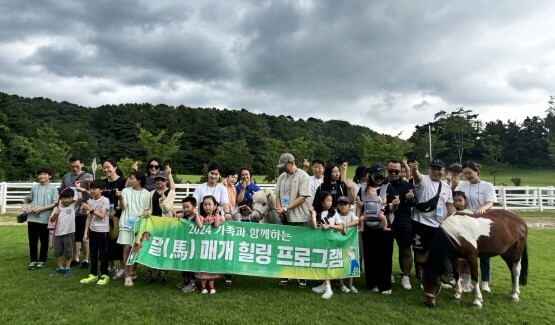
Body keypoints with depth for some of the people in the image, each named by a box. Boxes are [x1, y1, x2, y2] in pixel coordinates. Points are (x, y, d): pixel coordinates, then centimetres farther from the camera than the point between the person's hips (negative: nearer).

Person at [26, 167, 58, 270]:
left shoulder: (53, 188, -4)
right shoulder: (34, 187, 8)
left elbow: (55, 204, -8)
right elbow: (30, 200, 18)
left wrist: (41, 209, -16)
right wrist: (29, 207, -3)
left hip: (45, 219, -3)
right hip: (32, 218, 4)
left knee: (44, 241, 8)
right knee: (32, 240, 9)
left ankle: (41, 260, 20)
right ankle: (33, 260, 22)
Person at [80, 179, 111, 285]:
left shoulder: (105, 200, -10)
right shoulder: (90, 201, 8)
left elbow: (102, 215, -17)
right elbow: (89, 217, 10)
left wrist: (90, 209, -20)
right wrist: (86, 232, 9)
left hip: (102, 230, -6)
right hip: (92, 230, 6)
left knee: (103, 253, 1)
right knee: (93, 253, 13)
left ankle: (105, 275, 11)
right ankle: (93, 274, 24)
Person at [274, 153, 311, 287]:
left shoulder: (303, 176, -8)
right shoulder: (282, 177, 10)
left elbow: (302, 197, -14)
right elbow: (277, 194, 12)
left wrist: (285, 208, -17)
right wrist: (279, 209, -6)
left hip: (299, 218, -5)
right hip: (285, 218, 5)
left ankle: (302, 277, 15)